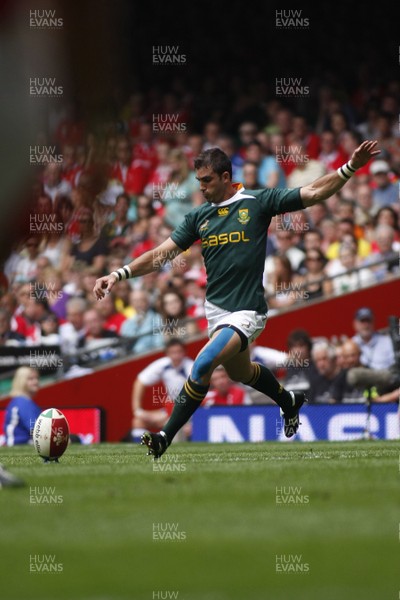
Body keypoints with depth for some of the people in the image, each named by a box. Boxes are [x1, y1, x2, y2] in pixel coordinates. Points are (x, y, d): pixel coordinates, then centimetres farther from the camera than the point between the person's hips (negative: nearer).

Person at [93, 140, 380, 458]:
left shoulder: (258, 202, -6)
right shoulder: (199, 216, 6)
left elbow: (313, 193, -7)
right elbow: (161, 254, 5)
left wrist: (350, 167, -19)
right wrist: (119, 274, -5)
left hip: (247, 312, -7)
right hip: (215, 309, 7)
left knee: (202, 366, -22)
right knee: (239, 372, 23)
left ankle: (166, 438, -13)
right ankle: (289, 401, 52)